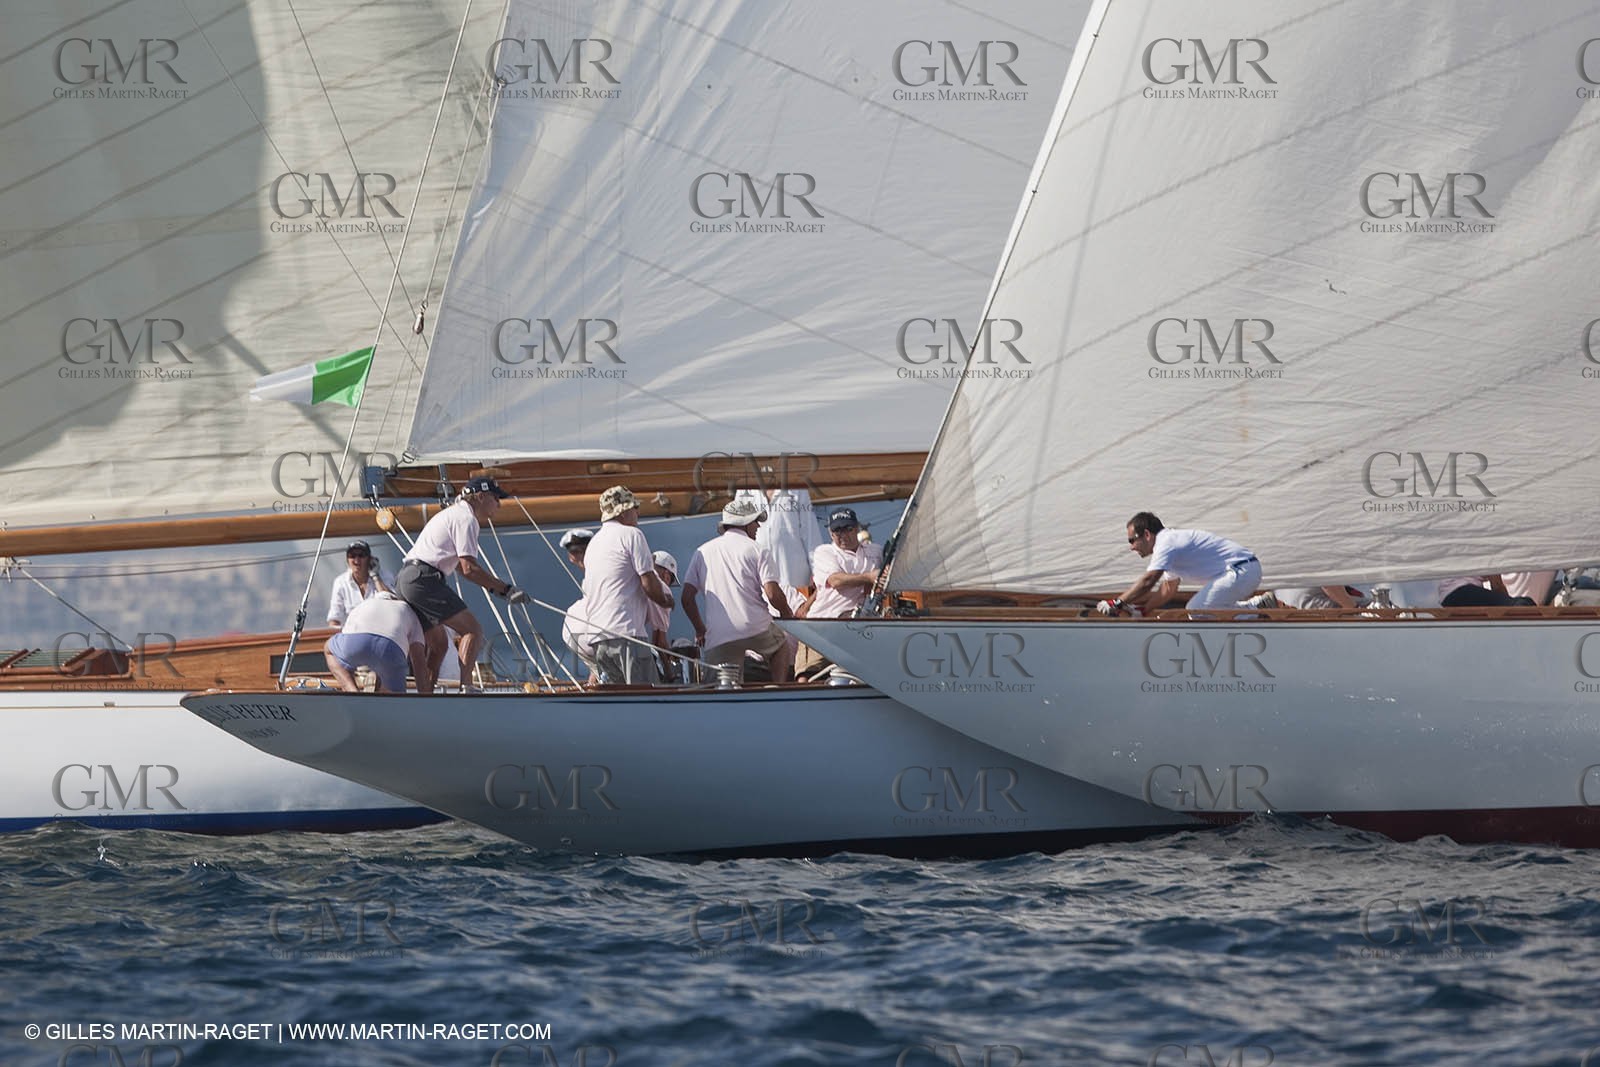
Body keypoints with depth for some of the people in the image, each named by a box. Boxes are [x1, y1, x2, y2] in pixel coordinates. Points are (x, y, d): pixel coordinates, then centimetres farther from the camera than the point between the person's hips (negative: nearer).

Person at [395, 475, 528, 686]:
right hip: (423, 579, -10)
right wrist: (505, 589, -11)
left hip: (405, 580, 10)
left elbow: (460, 566, 27)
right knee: (473, 630, -9)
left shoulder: (453, 513, 26)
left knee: (438, 643, 17)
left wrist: (493, 586, 20)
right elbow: (469, 568, -14)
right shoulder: (466, 518, -6)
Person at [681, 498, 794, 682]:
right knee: (781, 646, 30)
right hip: (756, 628, -2)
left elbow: (687, 598, 10)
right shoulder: (756, 550, 2)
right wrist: (787, 615, 13)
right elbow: (773, 594, -7)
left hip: (718, 636, 2)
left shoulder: (703, 552, 14)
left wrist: (700, 630, 23)